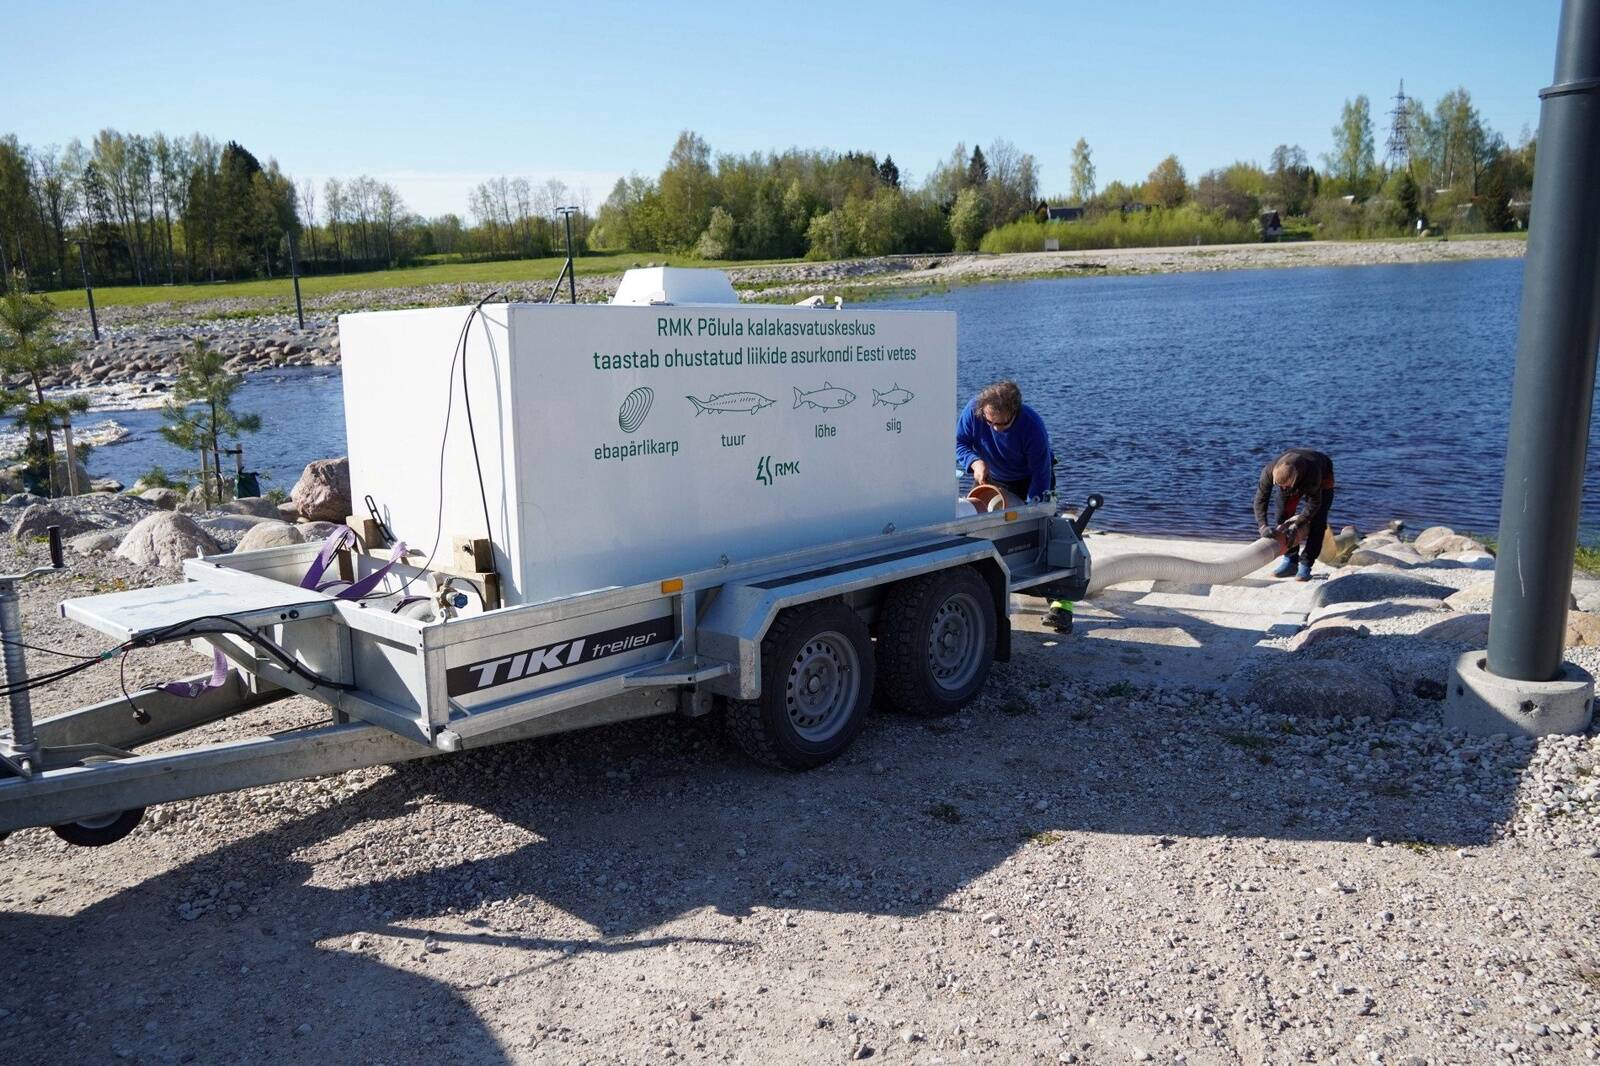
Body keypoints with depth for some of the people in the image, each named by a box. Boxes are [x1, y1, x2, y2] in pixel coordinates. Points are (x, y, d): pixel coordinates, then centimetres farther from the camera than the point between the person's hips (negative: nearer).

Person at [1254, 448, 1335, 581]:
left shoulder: (1313, 473, -46)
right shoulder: (1269, 470, -37)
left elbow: (1314, 503, -32)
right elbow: (1260, 499, -31)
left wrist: (1297, 523, -36)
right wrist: (1263, 526, -42)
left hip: (1322, 479, -3)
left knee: (1316, 522, -16)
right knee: (1283, 515, -8)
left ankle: (1305, 566, -11)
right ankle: (1290, 561, 4)